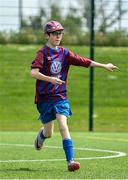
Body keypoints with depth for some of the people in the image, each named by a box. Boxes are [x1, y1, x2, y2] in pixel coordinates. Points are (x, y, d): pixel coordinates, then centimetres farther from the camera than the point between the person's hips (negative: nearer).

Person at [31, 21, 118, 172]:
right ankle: (41, 135, 47)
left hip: (60, 96, 2)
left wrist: (103, 66, 0)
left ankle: (70, 161, -21)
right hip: (44, 97, -2)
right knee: (49, 133, 8)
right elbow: (33, 73, -23)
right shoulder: (43, 53, -10)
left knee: (63, 126, -17)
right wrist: (50, 79, -35)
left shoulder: (64, 53, 5)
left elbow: (84, 62, 4)